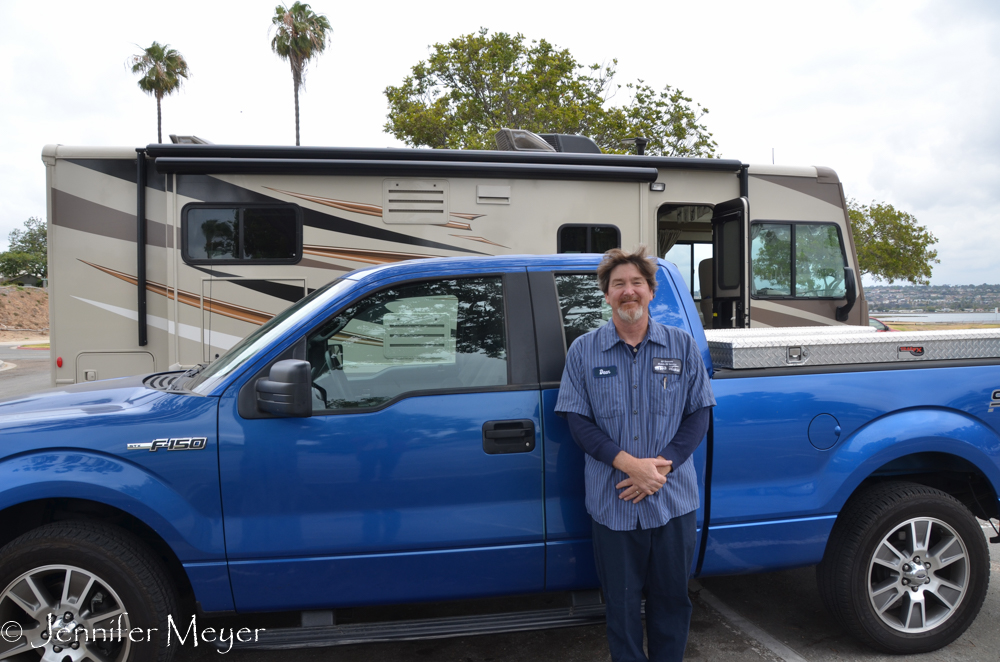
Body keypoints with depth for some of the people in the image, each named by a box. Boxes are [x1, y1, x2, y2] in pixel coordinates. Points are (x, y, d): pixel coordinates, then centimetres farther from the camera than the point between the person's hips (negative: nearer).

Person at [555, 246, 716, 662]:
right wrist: (629, 463, -16)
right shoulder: (584, 351, 1)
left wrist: (662, 465, -13)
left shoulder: (683, 345, 4)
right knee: (621, 600, 10)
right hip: (612, 501, -1)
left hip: (673, 499, 1)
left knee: (672, 596, 14)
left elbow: (698, 414, 2)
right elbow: (578, 420, -3)